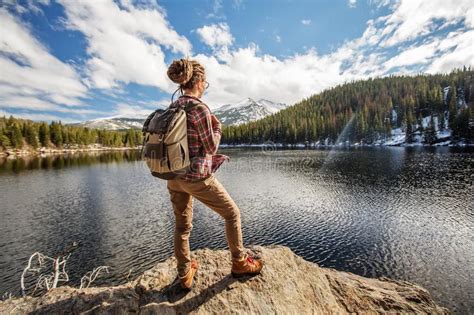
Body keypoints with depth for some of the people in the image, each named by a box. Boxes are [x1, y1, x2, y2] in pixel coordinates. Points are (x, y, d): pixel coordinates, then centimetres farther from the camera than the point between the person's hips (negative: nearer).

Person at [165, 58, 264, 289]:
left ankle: (185, 275, 37)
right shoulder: (199, 108, -17)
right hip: (197, 177, -7)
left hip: (174, 177, 8)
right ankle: (239, 263, 31)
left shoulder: (172, 108, 7)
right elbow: (211, 148, -12)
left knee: (182, 225, 20)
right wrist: (218, 127, 3)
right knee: (232, 213, 14)